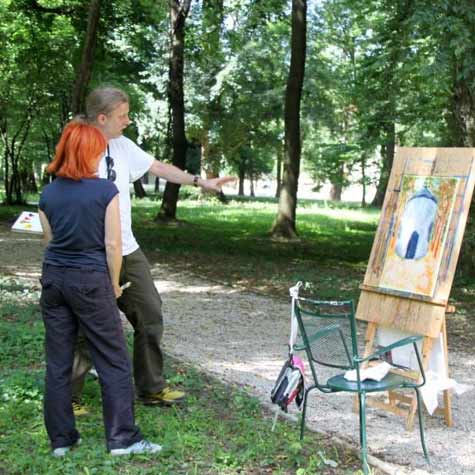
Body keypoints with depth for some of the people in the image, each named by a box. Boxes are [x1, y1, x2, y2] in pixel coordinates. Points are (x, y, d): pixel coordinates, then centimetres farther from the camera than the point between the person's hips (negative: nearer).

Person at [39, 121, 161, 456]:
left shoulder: (49, 193, 4)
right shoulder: (105, 190, -10)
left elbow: (51, 241, 9)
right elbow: (112, 245, -10)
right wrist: (114, 285, 3)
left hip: (54, 278, 5)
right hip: (90, 280, -5)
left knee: (58, 363, 10)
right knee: (114, 362, 5)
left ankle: (61, 439, 17)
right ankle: (122, 438, 7)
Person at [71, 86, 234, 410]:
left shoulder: (122, 146, 5)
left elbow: (158, 167, 15)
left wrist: (200, 182, 16)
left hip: (127, 252, 8)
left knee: (150, 314, 13)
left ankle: (152, 388, 28)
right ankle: (68, 397, 19)